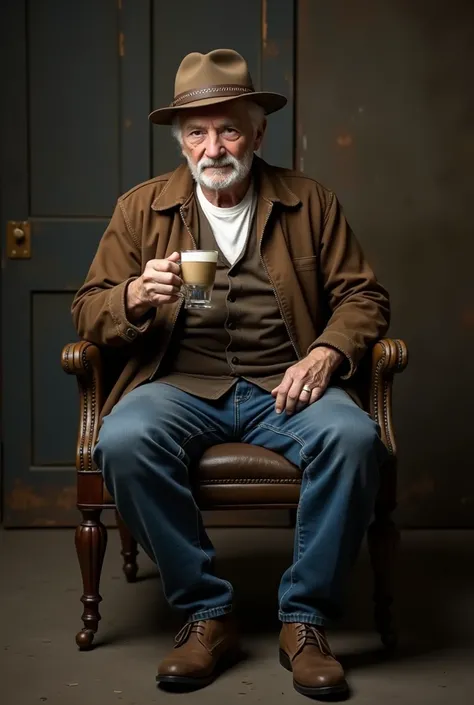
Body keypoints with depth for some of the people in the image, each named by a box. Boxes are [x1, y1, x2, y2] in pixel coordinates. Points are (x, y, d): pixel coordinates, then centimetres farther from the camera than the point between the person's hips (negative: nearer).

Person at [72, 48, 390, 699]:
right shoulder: (141, 208, 10)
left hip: (283, 385, 0)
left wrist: (326, 355, -11)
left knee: (354, 437, -32)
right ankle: (206, 614, -13)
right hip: (181, 386, 0)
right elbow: (88, 311, 8)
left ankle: (304, 619, -13)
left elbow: (364, 297, 9)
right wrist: (137, 296, -15)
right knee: (123, 442, -32)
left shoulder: (310, 203, 11)